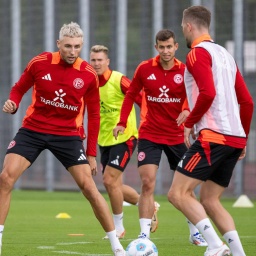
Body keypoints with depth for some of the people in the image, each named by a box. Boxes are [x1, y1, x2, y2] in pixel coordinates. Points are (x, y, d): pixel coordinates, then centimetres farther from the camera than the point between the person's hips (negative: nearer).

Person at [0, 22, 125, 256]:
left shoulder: (89, 75, -7)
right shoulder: (39, 63, -8)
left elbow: (93, 115, 2)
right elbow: (19, 88, 8)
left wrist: (91, 153, 2)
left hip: (68, 135, -1)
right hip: (32, 130, 1)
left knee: (88, 186, -7)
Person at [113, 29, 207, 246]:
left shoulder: (185, 71, -6)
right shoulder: (145, 69, -4)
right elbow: (131, 95, 8)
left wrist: (188, 111, -26)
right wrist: (122, 122, -1)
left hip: (177, 136, 1)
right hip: (149, 135, -1)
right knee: (148, 183, -12)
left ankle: (195, 232, 21)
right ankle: (144, 234, -10)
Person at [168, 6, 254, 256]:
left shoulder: (198, 53, -5)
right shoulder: (225, 54, 20)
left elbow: (208, 93, -20)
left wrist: (189, 123, -7)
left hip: (212, 136, -9)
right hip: (235, 138, 9)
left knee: (178, 193, -8)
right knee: (209, 201, 13)